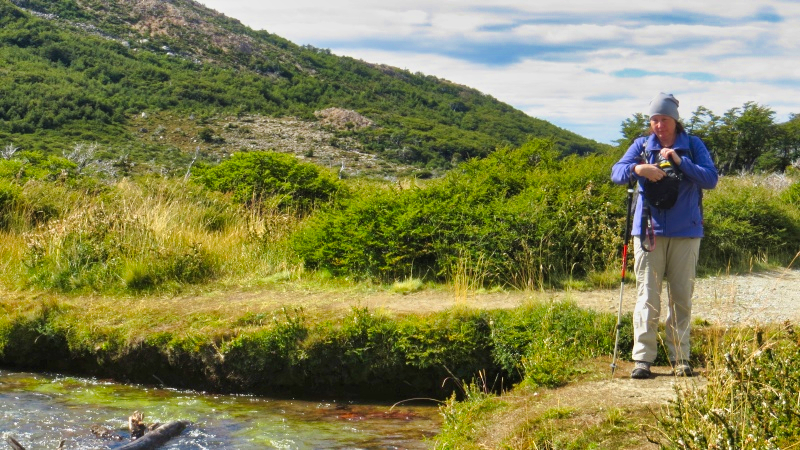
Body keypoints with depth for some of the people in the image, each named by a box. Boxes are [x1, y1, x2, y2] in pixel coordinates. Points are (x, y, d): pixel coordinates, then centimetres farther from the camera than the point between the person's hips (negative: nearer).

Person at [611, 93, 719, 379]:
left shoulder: (693, 146, 5)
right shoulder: (641, 145, 7)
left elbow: (711, 179, -5)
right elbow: (616, 173, -4)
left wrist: (680, 162, -16)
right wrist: (638, 168, -24)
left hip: (686, 233, 0)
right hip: (649, 231, 0)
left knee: (682, 297, 5)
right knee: (647, 296, -4)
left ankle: (680, 358, 12)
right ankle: (643, 358, -3)